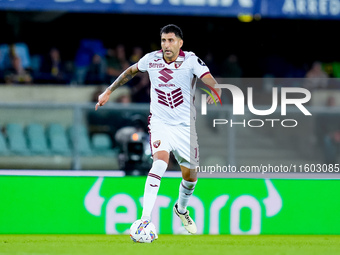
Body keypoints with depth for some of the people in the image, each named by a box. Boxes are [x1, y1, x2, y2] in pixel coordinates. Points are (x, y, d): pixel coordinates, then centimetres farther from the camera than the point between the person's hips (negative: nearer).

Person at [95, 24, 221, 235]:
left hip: (185, 125, 1)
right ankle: (145, 219, -33)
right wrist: (109, 91, 19)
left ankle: (182, 208, 45)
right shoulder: (151, 59, -5)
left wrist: (215, 94, -48)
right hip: (160, 122, -1)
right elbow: (131, 71, 16)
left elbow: (211, 82, -26)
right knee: (160, 162, -27)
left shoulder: (190, 60, -13)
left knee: (190, 176, 11)